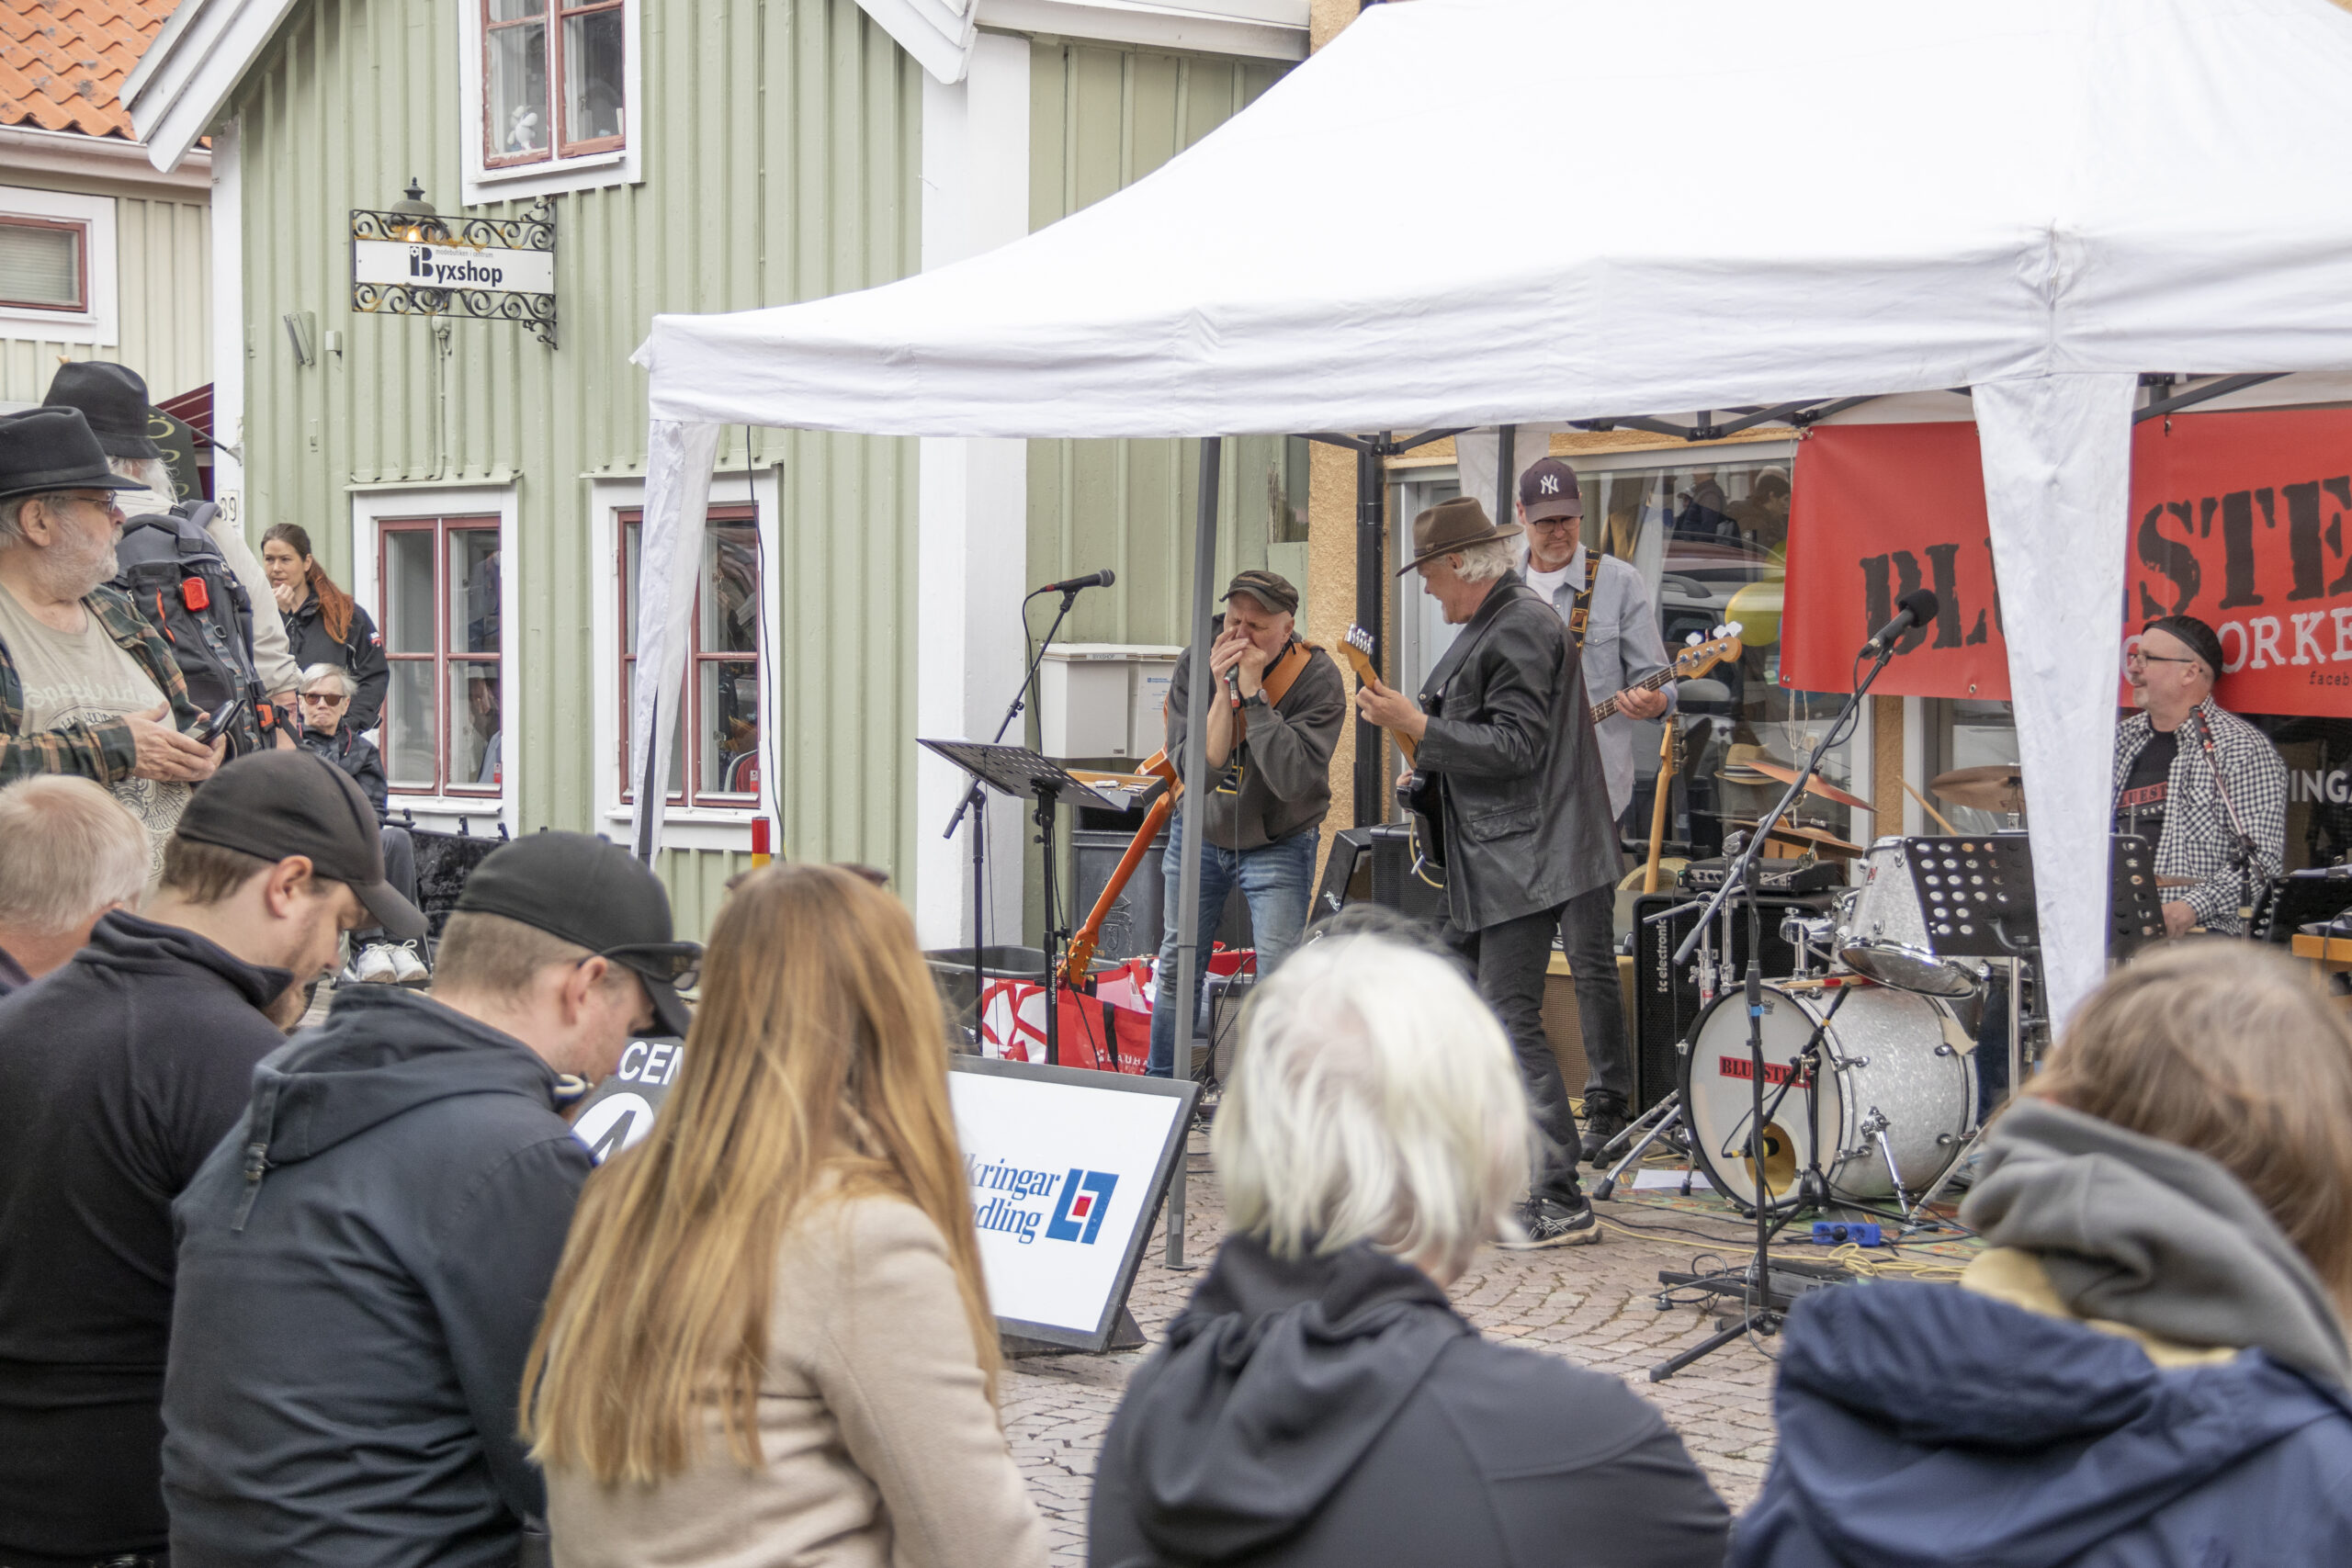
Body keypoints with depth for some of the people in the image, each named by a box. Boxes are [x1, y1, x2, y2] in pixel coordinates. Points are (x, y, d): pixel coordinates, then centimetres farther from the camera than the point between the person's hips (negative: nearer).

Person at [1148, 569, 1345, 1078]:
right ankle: (1162, 1087, 27)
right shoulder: (1195, 664, -13)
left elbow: (1293, 778, -33)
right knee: (1177, 966, 11)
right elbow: (1193, 768, -21)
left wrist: (1254, 692, -34)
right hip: (1199, 835, 3)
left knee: (1280, 977, -12)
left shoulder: (1317, 679, -21)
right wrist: (1222, 691, -31)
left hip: (1278, 843, -3)